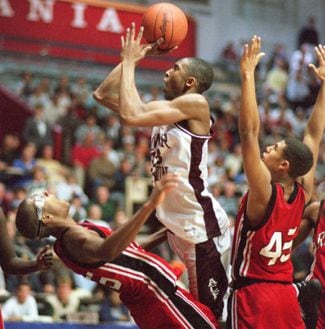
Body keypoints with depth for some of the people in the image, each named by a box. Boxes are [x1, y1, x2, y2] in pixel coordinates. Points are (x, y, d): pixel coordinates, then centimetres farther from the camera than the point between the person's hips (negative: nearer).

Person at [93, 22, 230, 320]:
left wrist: (130, 62, -10)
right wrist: (134, 57, 9)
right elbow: (103, 94, 17)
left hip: (203, 225, -9)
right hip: (178, 225, 9)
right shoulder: (165, 109, 13)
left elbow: (130, 115, -22)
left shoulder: (195, 103, -12)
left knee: (215, 313, -6)